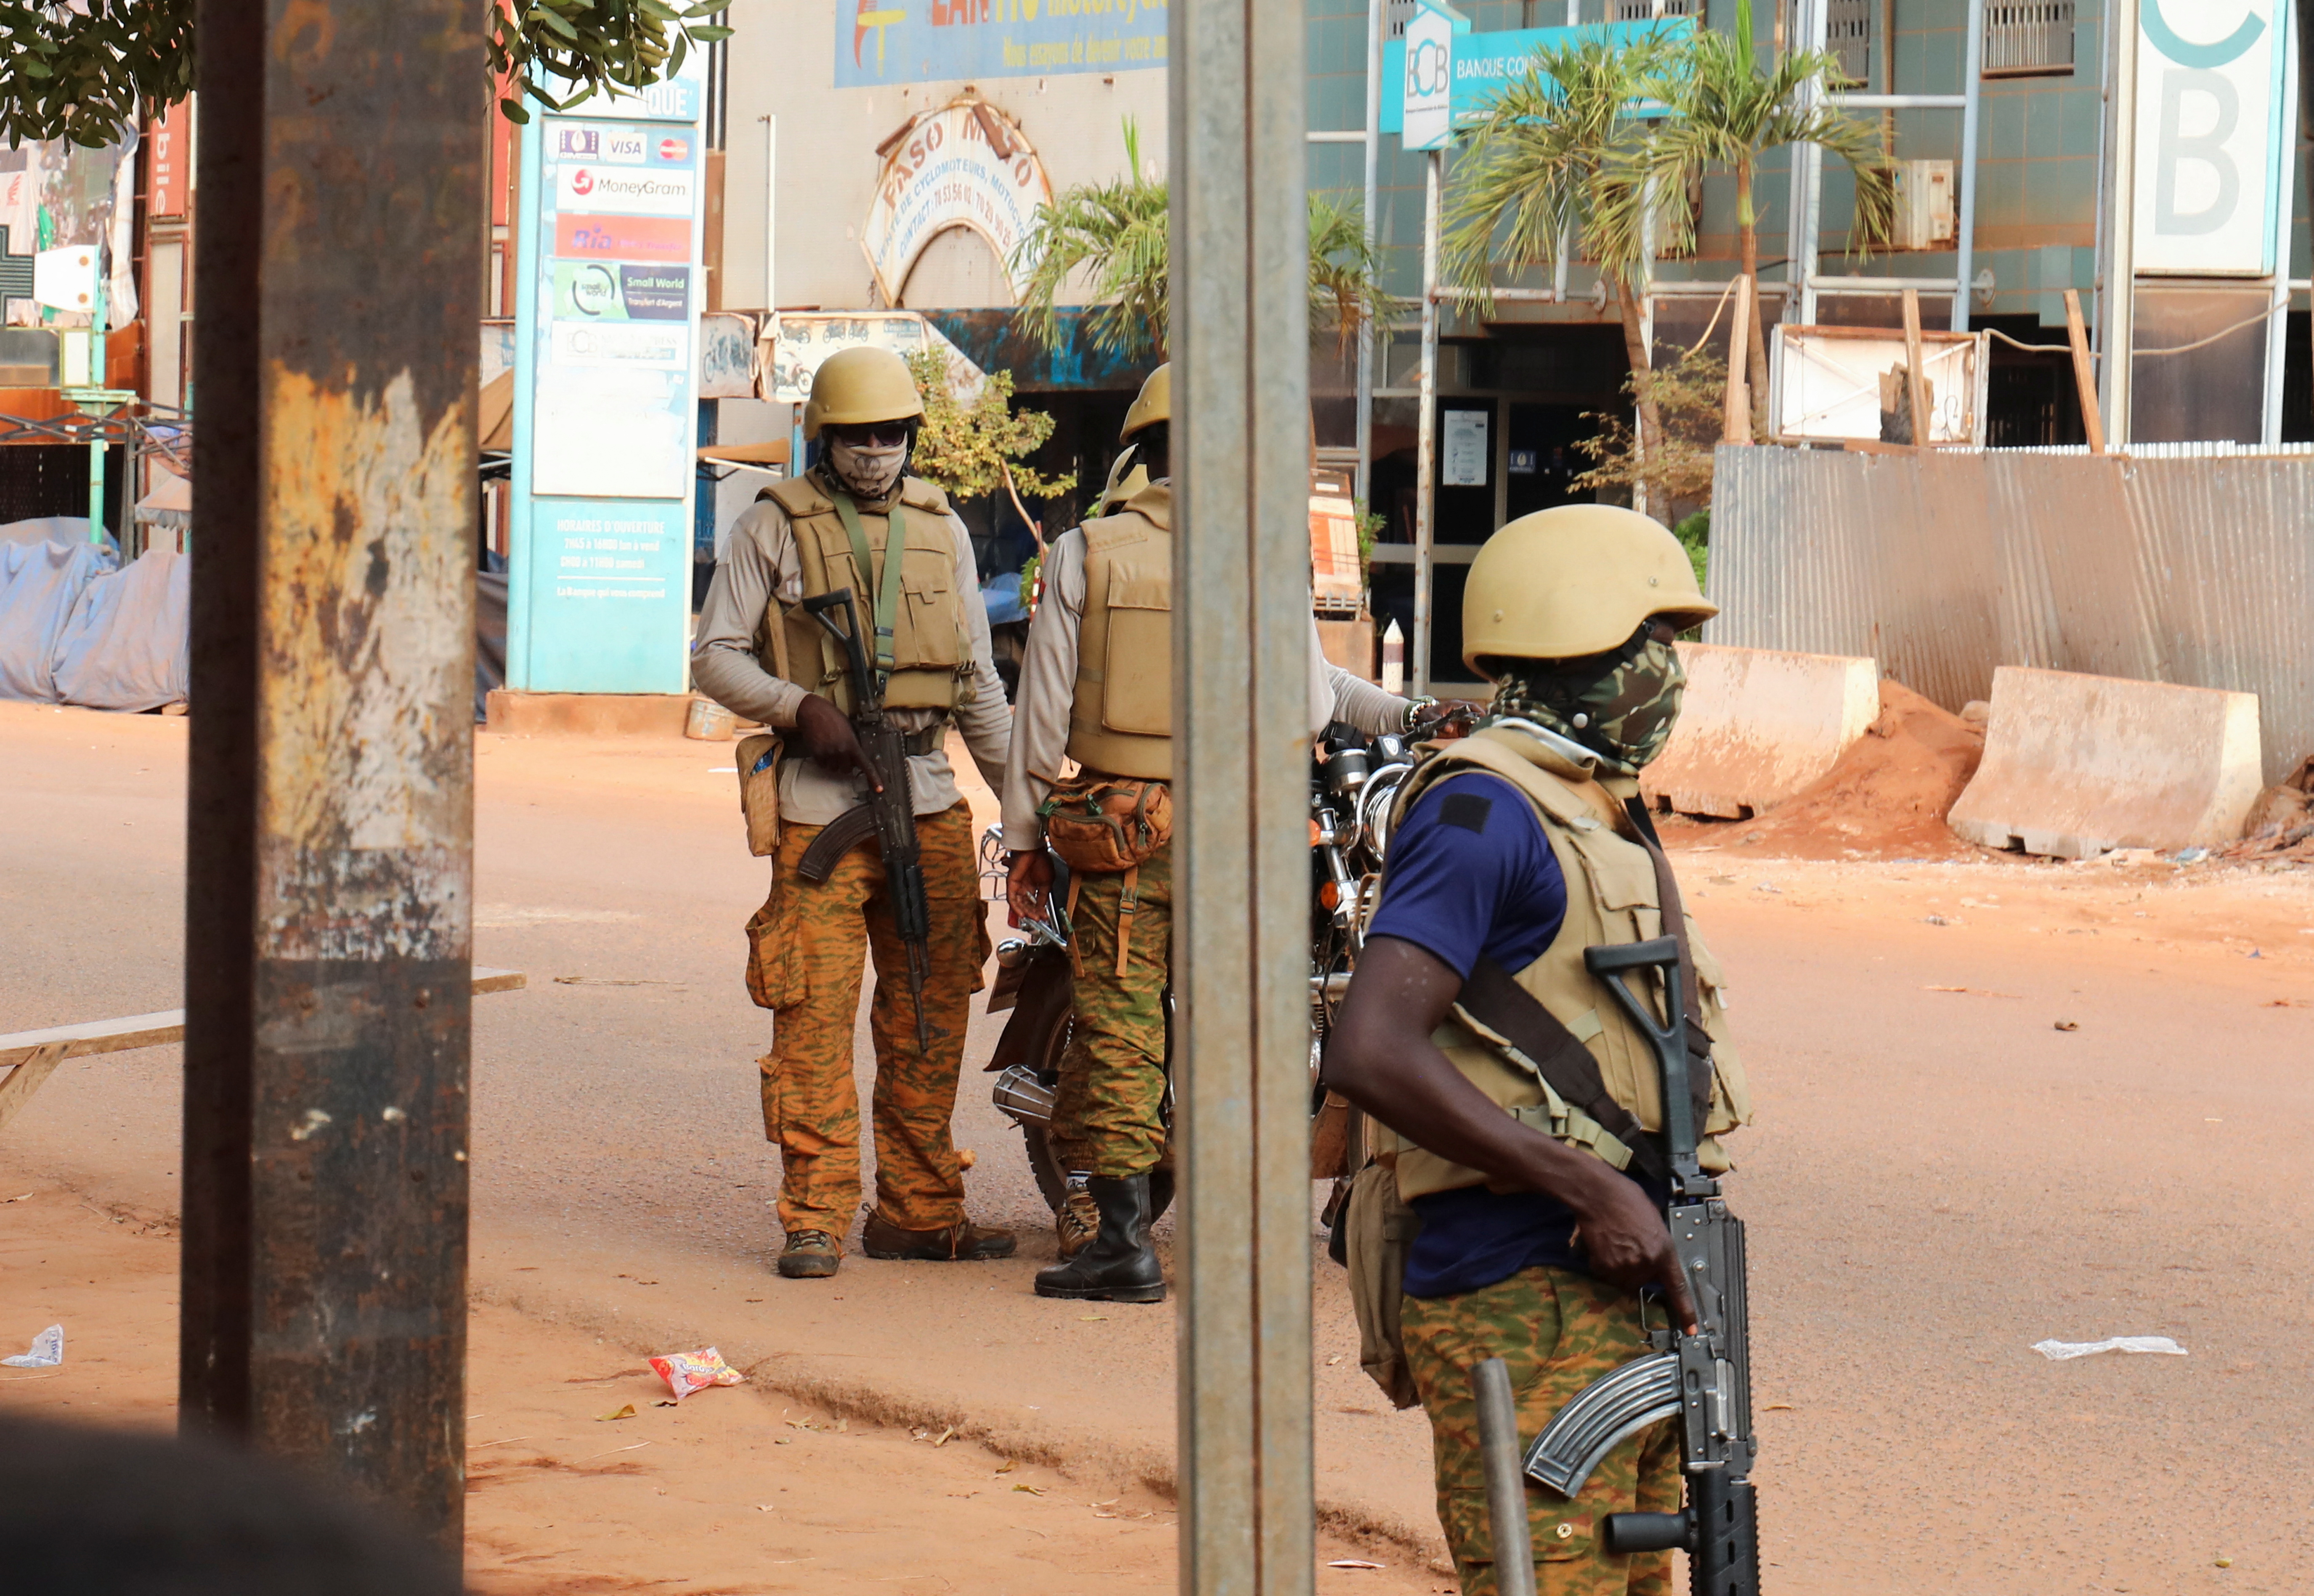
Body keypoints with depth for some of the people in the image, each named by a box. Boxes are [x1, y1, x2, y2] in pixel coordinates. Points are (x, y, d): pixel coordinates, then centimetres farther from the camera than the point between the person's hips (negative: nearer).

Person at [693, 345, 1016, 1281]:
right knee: (816, 1016, -8)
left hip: (929, 795, 4)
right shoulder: (773, 526, 2)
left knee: (931, 1016, 6)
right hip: (820, 800, -4)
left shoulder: (940, 528, 14)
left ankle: (919, 1212, 13)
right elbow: (715, 658, 1)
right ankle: (816, 1218, -4)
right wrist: (802, 707, -15)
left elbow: (979, 681, 19)